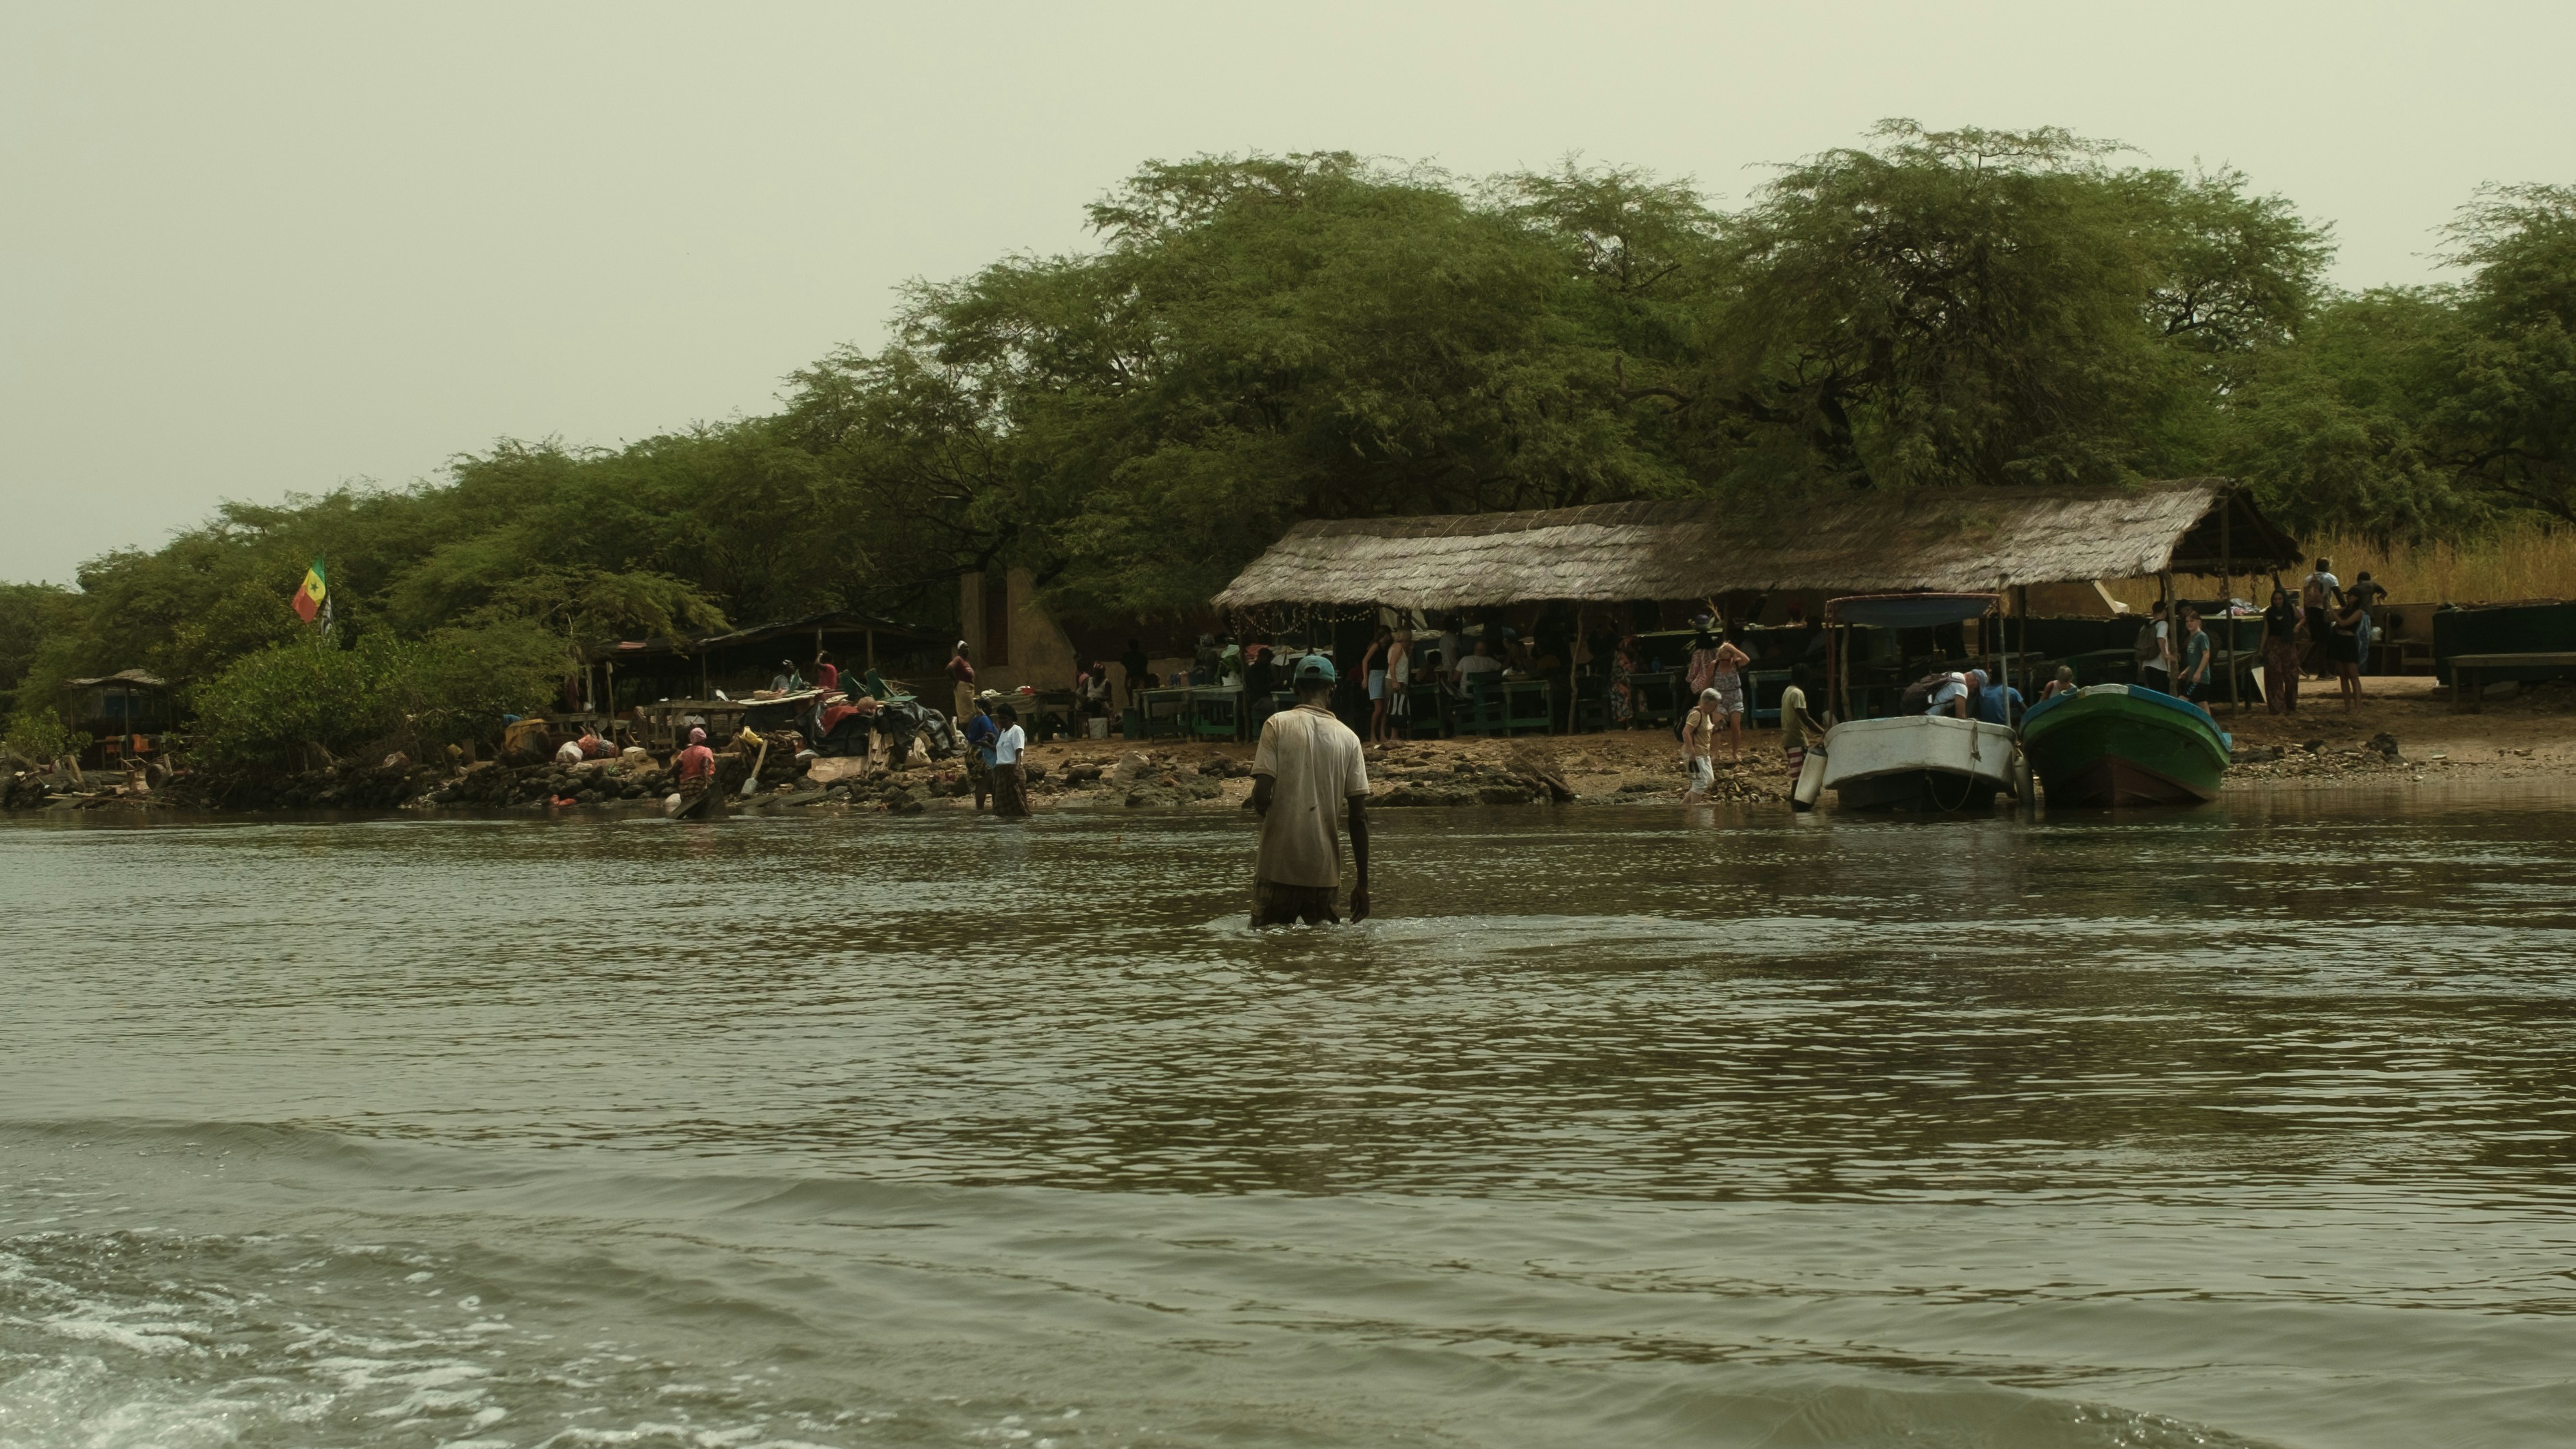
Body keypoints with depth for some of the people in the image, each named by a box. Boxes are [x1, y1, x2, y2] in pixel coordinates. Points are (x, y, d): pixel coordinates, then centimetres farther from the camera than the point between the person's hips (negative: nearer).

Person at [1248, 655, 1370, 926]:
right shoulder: (1348, 738, 5)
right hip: (1324, 869, 2)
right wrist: (1363, 884, 9)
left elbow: (1261, 797, -11)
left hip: (1279, 865, -2)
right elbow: (1359, 818, 3)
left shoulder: (1278, 724, -3)